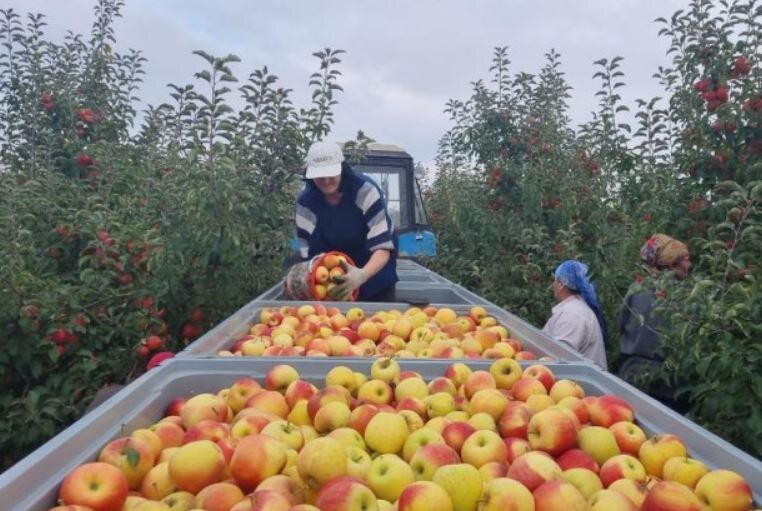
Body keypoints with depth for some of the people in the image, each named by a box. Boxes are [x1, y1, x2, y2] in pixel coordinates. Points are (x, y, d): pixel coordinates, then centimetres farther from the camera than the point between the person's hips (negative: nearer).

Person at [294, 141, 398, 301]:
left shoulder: (366, 191, -24)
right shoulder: (305, 202, -16)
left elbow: (382, 247, -30)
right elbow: (308, 254, -13)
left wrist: (362, 275, -49)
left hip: (375, 273, -2)